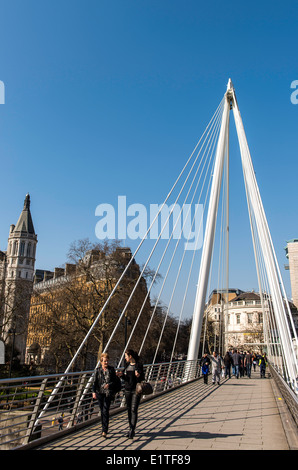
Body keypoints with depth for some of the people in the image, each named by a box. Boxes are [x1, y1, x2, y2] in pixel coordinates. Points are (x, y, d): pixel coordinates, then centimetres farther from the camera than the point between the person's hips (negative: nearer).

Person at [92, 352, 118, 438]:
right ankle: (104, 429, 27)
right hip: (100, 392, 2)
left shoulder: (111, 369, 0)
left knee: (105, 411, -10)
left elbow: (115, 380, 2)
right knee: (102, 411, 11)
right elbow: (95, 381, 2)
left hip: (108, 393, -2)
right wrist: (94, 391, -8)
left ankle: (104, 431, -7)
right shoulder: (97, 370, 3)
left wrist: (109, 384, -17)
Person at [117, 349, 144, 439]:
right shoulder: (126, 364, 8)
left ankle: (132, 430, -11)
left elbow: (142, 379, -7)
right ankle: (131, 429, 22)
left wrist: (138, 376, -27)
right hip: (127, 389, 6)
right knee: (129, 410, 11)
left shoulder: (139, 365, -9)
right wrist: (121, 375, -5)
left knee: (134, 410, -10)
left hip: (136, 390, -6)